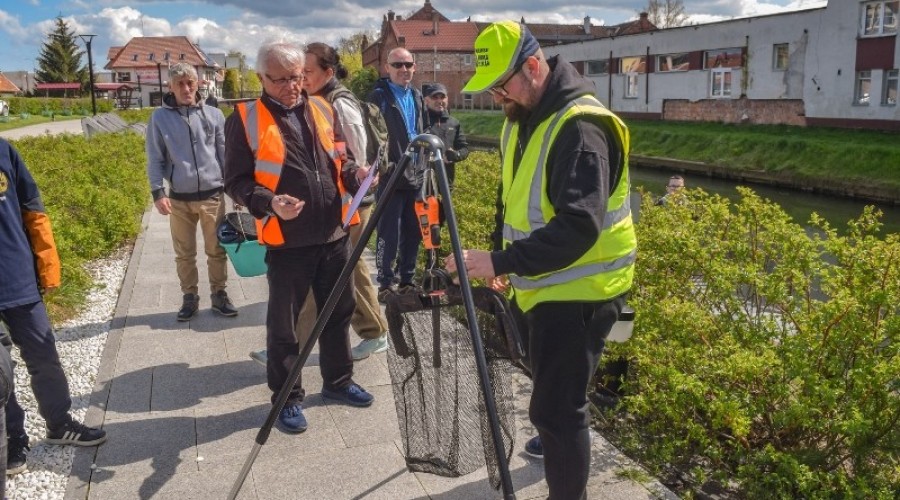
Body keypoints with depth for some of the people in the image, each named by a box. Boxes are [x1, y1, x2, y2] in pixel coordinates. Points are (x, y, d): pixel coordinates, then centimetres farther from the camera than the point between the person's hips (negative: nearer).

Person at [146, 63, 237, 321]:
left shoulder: (214, 115, 1)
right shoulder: (160, 118, 0)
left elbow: (226, 154, 6)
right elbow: (155, 159, 2)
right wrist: (158, 192, -7)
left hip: (213, 195, 0)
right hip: (179, 199, 0)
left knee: (217, 250, 8)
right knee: (185, 254, 10)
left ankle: (219, 294, 23)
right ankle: (189, 297, 24)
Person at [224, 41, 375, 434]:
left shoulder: (322, 109, 8)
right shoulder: (244, 120, -6)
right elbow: (236, 181, -6)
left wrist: (355, 174, -6)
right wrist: (270, 202, -24)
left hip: (335, 234, 5)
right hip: (286, 241, -4)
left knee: (339, 312, 16)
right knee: (284, 324, 6)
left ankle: (338, 380, 36)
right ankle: (287, 398, 23)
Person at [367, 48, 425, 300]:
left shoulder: (416, 96, 15)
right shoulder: (378, 96, -5)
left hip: (415, 176, 6)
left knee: (412, 232, 11)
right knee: (388, 234, -4)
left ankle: (407, 279, 22)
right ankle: (385, 283, 7)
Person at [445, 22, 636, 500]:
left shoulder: (580, 127, -24)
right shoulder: (521, 119, 7)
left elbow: (579, 227, -32)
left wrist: (501, 261, -35)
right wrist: (502, 254, 9)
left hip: (577, 290, -9)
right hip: (539, 283, 9)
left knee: (556, 404, -8)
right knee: (551, 392, 27)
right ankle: (556, 441, 52)